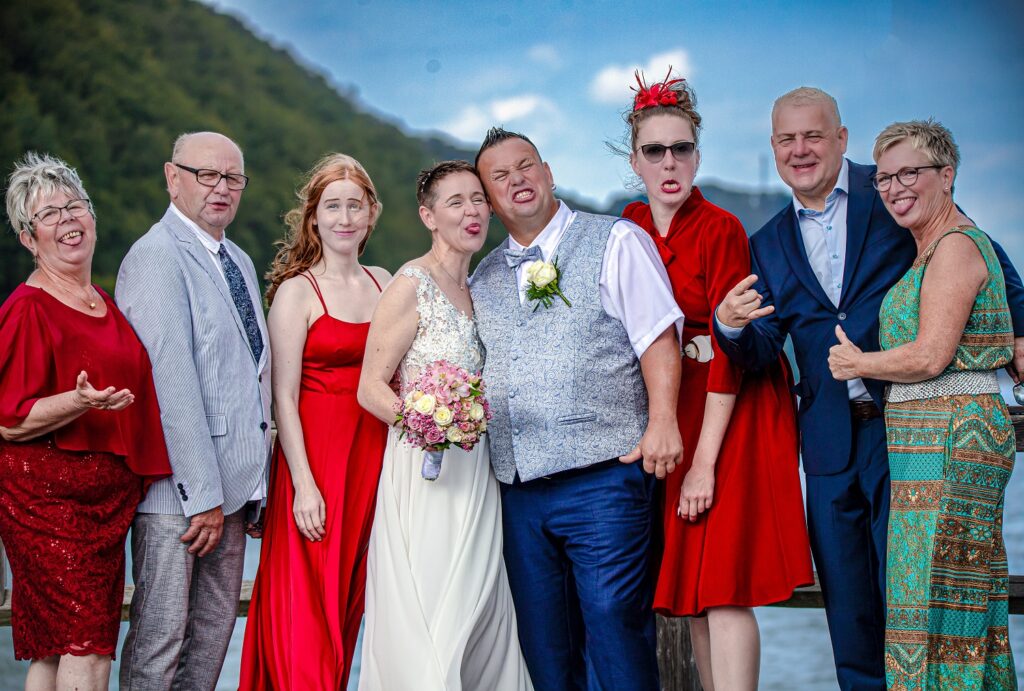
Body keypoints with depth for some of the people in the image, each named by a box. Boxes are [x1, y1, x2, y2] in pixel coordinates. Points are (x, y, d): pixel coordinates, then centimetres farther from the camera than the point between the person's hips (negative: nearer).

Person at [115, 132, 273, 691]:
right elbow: (171, 383, -18)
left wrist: (253, 483, 13)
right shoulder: (156, 257, -12)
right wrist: (202, 494, -19)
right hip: (177, 486, -8)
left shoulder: (239, 262, 16)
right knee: (161, 634, -1)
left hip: (230, 483, 8)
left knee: (216, 625, 13)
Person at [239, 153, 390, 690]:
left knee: (349, 597, 12)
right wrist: (304, 483, -16)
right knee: (308, 601, -3)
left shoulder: (382, 282, 10)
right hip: (315, 451, -5)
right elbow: (284, 398, -9)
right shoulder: (296, 291, -6)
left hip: (373, 453, 5)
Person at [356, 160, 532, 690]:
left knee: (479, 616, 7)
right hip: (425, 472, -7)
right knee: (427, 623, -8)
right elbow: (371, 388, -10)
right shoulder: (412, 285, -8)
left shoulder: (479, 290, 15)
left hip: (476, 474, 7)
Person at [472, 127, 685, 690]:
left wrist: (662, 422, -18)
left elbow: (657, 337, -7)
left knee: (613, 629, -7)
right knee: (543, 644, 11)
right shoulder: (483, 279, 18)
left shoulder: (614, 242, 2)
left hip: (603, 479, -6)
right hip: (519, 490, 6)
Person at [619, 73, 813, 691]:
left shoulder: (721, 229, -10)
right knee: (692, 590, 8)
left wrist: (704, 460, -18)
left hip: (731, 414, -5)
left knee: (724, 585, -9)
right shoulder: (627, 233, 7)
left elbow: (729, 350, -14)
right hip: (666, 413, 6)